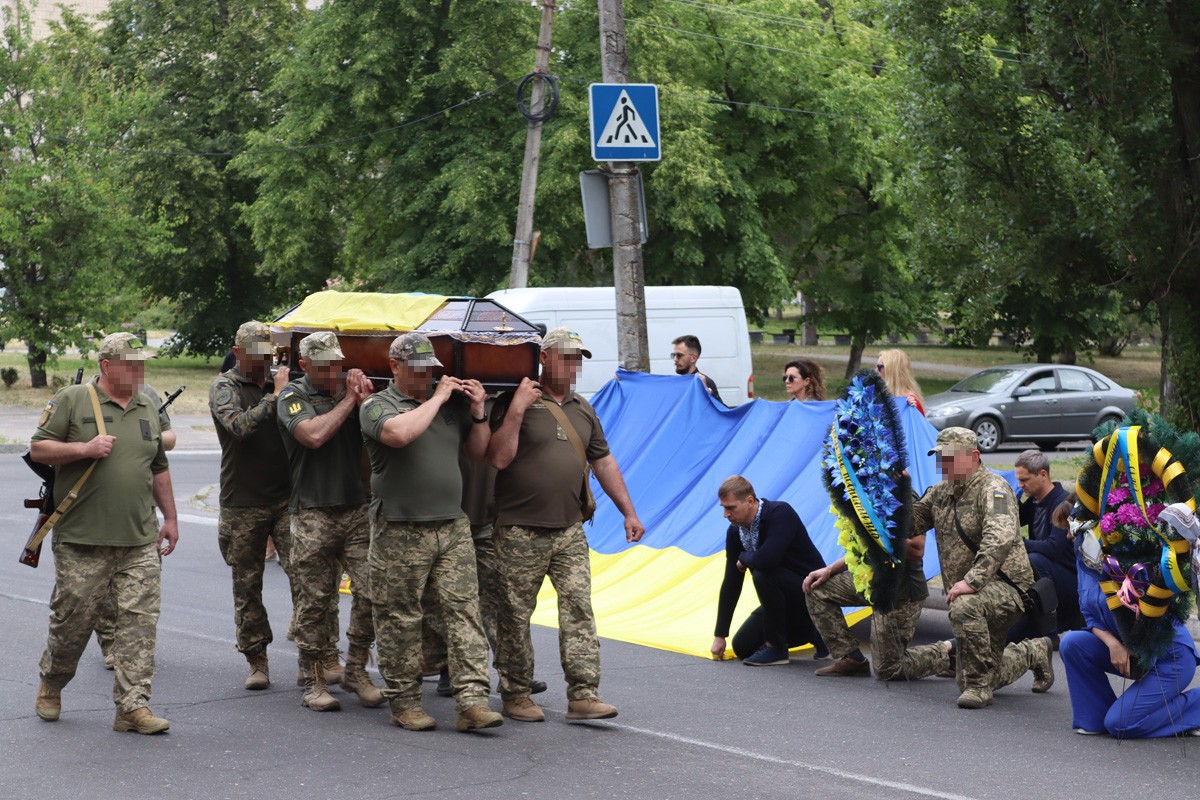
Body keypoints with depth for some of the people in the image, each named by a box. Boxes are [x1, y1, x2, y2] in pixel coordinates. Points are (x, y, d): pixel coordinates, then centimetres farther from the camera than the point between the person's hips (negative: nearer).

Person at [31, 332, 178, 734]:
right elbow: (39, 448, -3)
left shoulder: (147, 410, 15)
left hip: (140, 540, 4)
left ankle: (133, 704, -3)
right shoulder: (71, 401, -1)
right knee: (73, 617, 3)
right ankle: (50, 686, 28)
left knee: (140, 618, -5)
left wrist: (170, 518, 22)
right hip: (81, 539, -4)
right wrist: (85, 448, -15)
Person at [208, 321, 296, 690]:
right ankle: (257, 661, 15)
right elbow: (240, 426, -20)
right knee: (247, 585, 5)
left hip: (286, 497, 2)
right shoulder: (224, 387, 0)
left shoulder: (280, 379, 10)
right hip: (243, 503, -2)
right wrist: (275, 396, -19)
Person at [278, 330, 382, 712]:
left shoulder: (352, 387, 12)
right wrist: (348, 401, -7)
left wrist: (366, 400, -9)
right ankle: (313, 680, 11)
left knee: (371, 592, -5)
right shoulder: (293, 396, 2)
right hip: (313, 512, -3)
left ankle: (356, 669, 12)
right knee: (315, 600, 0)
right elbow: (315, 435, -16)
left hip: (357, 508, 3)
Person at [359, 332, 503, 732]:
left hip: (453, 526, 4)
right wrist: (437, 398, -12)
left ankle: (472, 700, -7)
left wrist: (478, 413, 6)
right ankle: (404, 701, 12)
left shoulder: (451, 405, 16)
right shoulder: (376, 406, -1)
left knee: (464, 609, -4)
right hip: (399, 531, -4)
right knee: (400, 619, 1)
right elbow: (400, 433, -23)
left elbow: (478, 453, 22)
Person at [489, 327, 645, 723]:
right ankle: (515, 694, 13)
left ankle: (583, 695, -5)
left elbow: (604, 462, 19)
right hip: (520, 531, -5)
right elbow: (499, 458, -14)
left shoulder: (582, 409, 15)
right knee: (515, 615, 2)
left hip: (570, 531, 5)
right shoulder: (514, 403, -4)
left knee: (579, 609, -4)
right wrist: (516, 410, -20)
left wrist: (628, 512, 15)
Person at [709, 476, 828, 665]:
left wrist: (743, 558, -17)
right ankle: (811, 633, 18)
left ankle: (775, 647, -17)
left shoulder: (780, 513, -25)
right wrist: (719, 635, 3)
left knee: (763, 574, -33)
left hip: (811, 591, -9)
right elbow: (731, 583, 3)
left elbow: (767, 559, -41)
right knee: (742, 647, 3)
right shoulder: (734, 532, -1)